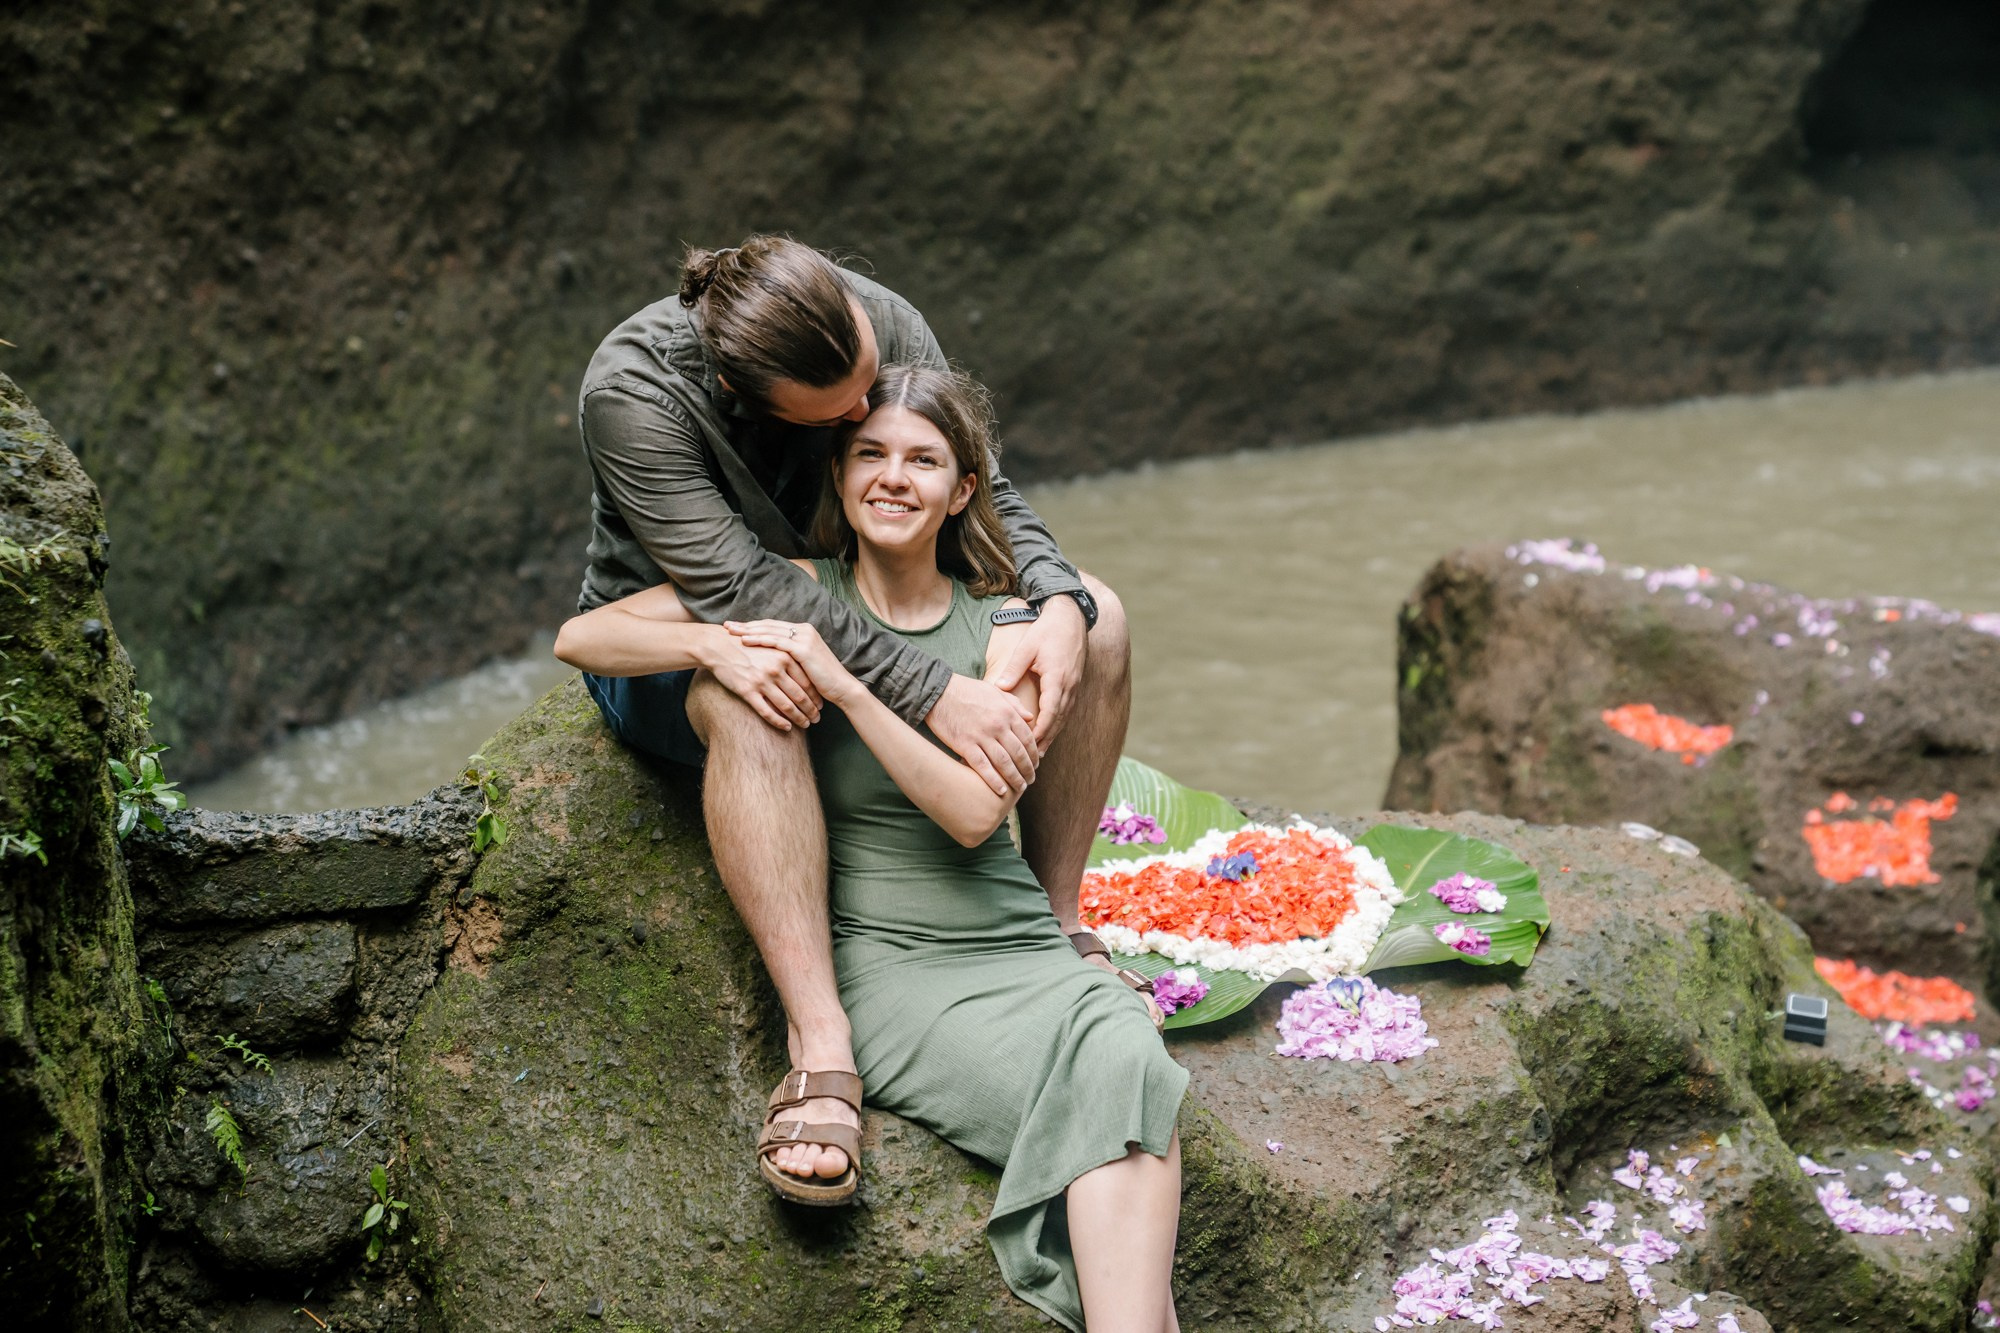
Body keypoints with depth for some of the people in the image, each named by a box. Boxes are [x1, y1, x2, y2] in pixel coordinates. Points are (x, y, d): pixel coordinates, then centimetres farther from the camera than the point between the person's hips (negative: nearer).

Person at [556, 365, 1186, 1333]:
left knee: (1126, 1060, -30)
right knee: (1097, 1092, -28)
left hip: (1014, 942, 3)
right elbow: (581, 639, 0)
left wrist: (842, 684, -15)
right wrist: (720, 643, -17)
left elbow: (975, 810, -7)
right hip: (881, 958, -3)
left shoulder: (1002, 626, 8)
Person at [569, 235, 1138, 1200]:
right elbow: (738, 590, -40)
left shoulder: (885, 324, -17)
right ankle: (820, 1047, -44)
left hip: (850, 616, 6)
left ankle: (1056, 920, -1)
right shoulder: (633, 390, -33)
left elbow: (986, 494, -10)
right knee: (753, 687, -43)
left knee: (1099, 620, -11)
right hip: (669, 644, -5)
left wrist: (1061, 605, -31)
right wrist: (933, 695, -46)